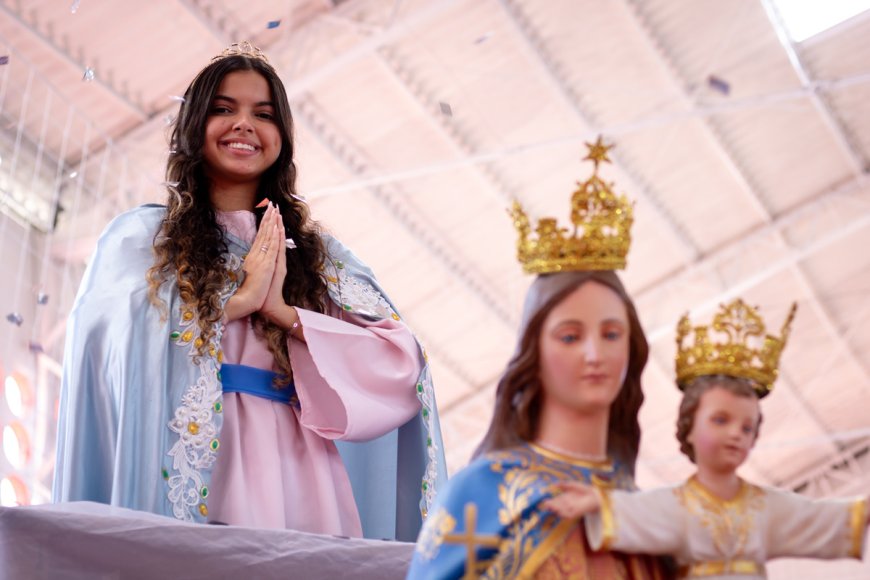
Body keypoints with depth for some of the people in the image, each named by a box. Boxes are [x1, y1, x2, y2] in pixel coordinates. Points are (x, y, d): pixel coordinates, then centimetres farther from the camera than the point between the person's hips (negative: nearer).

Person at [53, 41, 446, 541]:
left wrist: (285, 313, -7)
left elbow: (401, 359, 2)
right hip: (189, 483, -2)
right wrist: (238, 299, -9)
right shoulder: (140, 236, 10)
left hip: (296, 479, 2)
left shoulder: (319, 253, 14)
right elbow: (113, 336, -10)